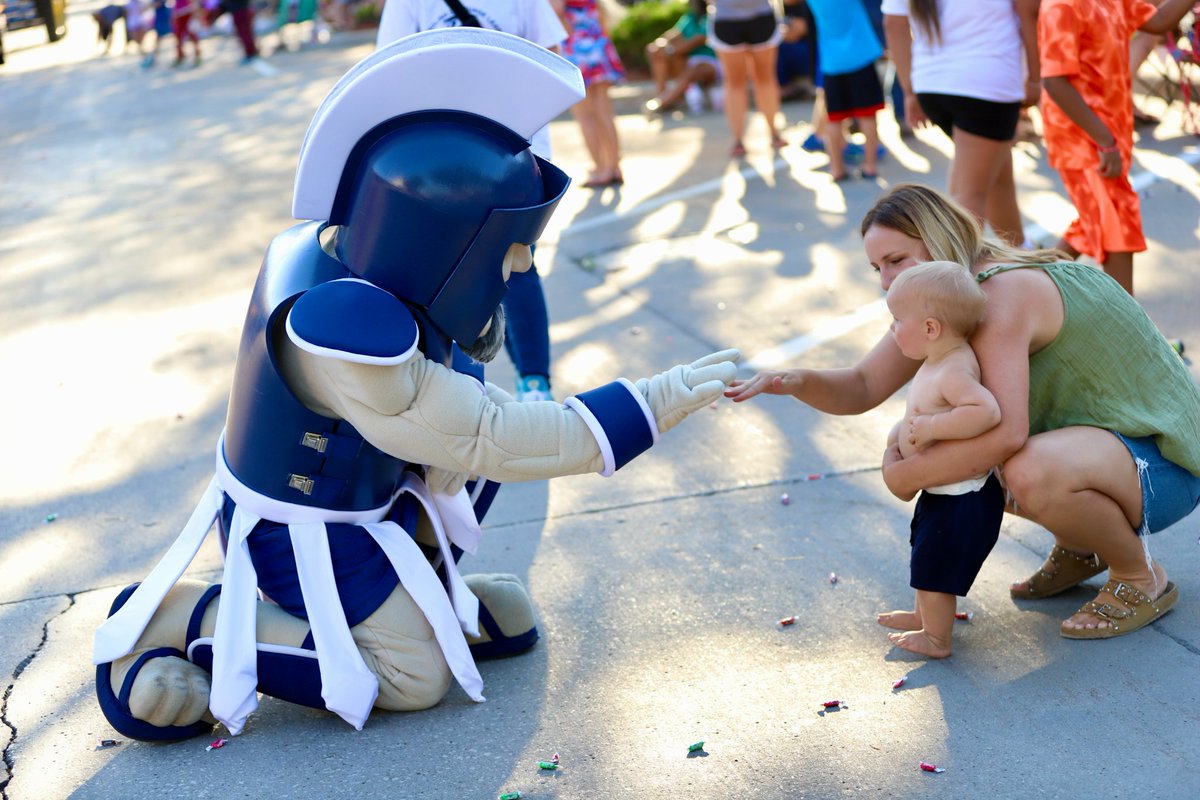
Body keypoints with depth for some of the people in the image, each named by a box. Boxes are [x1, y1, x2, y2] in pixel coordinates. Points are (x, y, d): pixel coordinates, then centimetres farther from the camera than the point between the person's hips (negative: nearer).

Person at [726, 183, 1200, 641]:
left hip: (1162, 463, -9)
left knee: (1030, 472, -39)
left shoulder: (1000, 294, -27)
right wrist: (796, 380, -20)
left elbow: (1005, 433, -38)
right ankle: (1080, 548, 17)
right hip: (1093, 436, 9)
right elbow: (863, 388, 0)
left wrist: (907, 475, -25)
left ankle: (1141, 578, -8)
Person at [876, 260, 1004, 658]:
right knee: (926, 561, 28)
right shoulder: (938, 363, 4)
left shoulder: (953, 373, -28)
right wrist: (904, 427, 8)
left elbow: (987, 411, -43)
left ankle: (936, 638, 24)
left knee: (934, 569, 6)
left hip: (961, 501, -10)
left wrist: (932, 426, -36)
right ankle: (924, 615, 48)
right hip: (943, 493, 10)